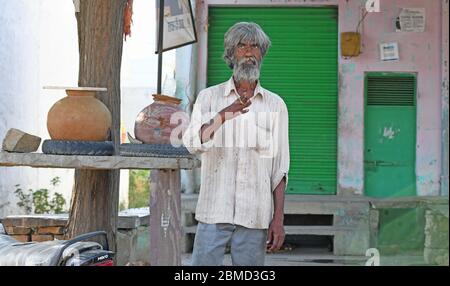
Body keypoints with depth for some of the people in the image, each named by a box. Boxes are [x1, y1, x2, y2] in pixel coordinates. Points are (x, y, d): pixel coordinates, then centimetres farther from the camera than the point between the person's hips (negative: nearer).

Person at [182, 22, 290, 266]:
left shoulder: (275, 105, 8)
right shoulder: (209, 97, 6)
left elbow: (279, 168, 6)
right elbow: (192, 143, -11)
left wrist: (278, 218, -1)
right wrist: (223, 116, -28)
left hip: (254, 217, 1)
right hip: (214, 212, -1)